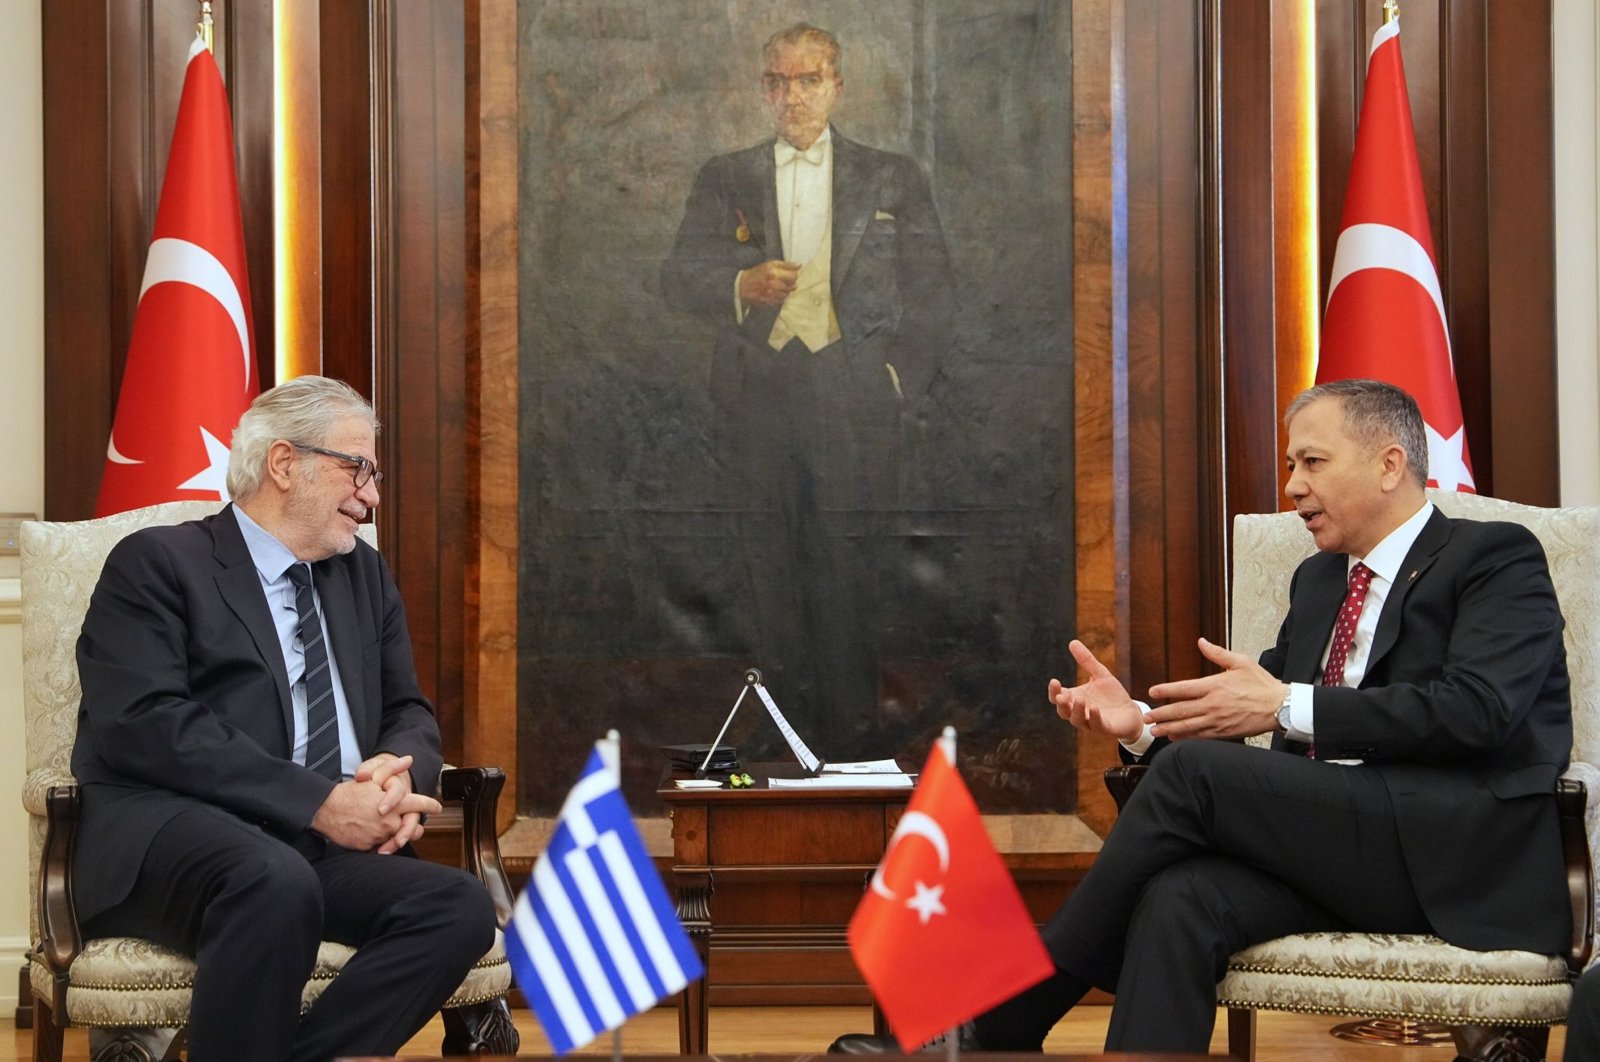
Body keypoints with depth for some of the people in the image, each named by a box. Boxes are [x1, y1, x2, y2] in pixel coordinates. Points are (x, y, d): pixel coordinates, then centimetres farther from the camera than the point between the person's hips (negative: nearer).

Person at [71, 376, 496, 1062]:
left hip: (321, 847, 6)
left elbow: (408, 715, 22)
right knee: (277, 883, -40)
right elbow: (147, 725, -12)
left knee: (461, 908, -23)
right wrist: (320, 802, -19)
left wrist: (399, 776, -5)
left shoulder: (364, 576, 23)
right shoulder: (157, 563, 2)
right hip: (166, 835, -6)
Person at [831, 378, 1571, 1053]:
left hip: (1466, 853, -6)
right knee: (1181, 899, -28)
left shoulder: (1498, 558, 1)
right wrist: (1143, 723, -2)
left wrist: (1288, 707, -20)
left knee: (1194, 768, -24)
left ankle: (1001, 1026, -16)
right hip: (1339, 843, 6)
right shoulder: (1318, 580, 23)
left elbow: (1476, 708, -16)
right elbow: (1252, 716, 19)